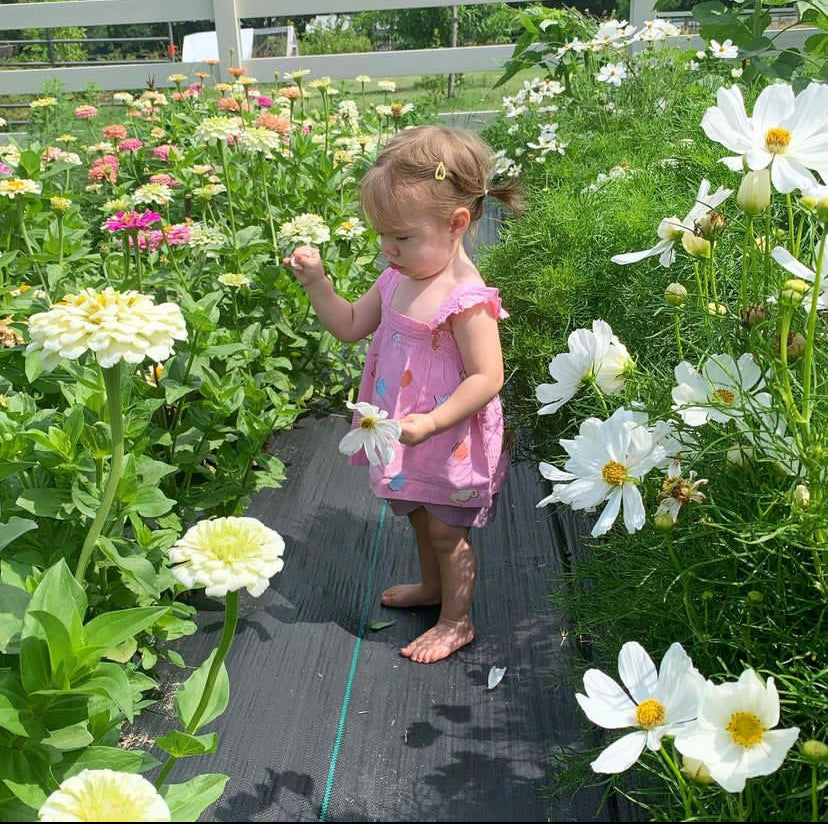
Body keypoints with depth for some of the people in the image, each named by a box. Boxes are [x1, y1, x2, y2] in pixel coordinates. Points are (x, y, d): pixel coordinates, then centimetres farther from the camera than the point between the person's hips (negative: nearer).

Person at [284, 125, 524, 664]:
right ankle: (432, 585, 52)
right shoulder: (398, 277, -2)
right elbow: (352, 326, 8)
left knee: (447, 529, 9)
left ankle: (457, 620, 30)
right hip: (406, 438, 8)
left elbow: (487, 378, -29)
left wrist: (431, 422, -37)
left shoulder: (465, 298, -28)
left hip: (450, 443, -8)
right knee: (421, 517, 27)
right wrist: (317, 283, -5)